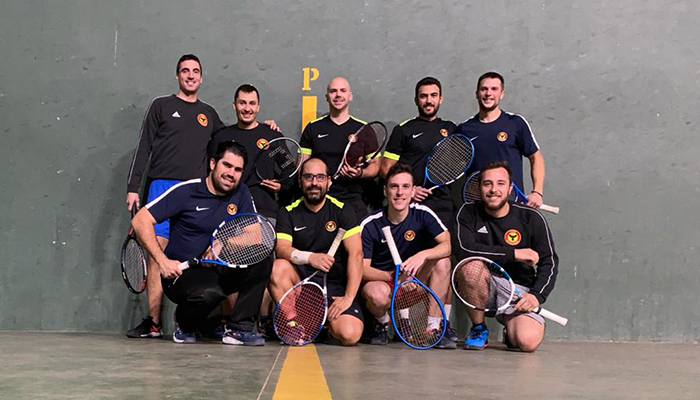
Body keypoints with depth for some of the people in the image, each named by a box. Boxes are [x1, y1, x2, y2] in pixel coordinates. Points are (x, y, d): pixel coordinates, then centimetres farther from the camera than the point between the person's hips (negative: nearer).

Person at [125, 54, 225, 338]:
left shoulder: (209, 114, 20)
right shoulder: (161, 106, 11)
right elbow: (144, 148, 7)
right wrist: (133, 187, -1)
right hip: (163, 185, -2)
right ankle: (153, 323, -6)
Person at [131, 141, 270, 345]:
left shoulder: (241, 194, 4)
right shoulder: (186, 191, -9)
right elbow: (140, 221, -10)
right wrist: (163, 261, -18)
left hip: (219, 270, 5)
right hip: (181, 272, -4)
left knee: (262, 260, -19)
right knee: (208, 293, -37)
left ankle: (239, 329, -12)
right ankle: (184, 325, 0)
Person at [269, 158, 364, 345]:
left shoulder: (342, 211, -1)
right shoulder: (288, 212, 3)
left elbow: (356, 254, -9)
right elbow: (281, 249, -12)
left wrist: (349, 297, -19)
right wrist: (309, 257, -34)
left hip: (336, 283, -1)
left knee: (349, 335, -25)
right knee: (277, 268, -30)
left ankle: (326, 319, 11)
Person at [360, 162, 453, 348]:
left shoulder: (422, 214, -9)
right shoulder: (369, 225, -14)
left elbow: (448, 245, -20)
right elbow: (362, 269, -16)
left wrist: (423, 255, -40)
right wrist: (393, 277, -33)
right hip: (380, 280, -2)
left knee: (442, 262, -24)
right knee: (377, 294, -38)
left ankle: (433, 328, -17)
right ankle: (383, 324, 0)